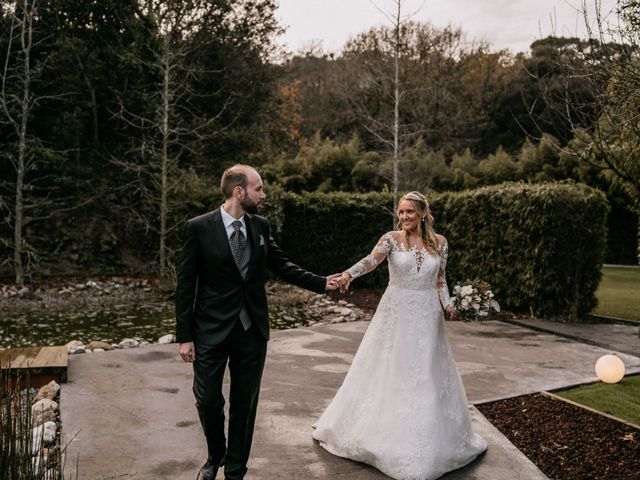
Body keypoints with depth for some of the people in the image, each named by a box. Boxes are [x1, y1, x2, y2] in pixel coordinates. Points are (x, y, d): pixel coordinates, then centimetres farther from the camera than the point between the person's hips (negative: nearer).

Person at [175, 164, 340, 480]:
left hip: (252, 331, 3)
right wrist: (184, 336, -8)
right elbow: (185, 285, -7)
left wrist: (322, 283, 3)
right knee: (208, 401, 8)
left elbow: (281, 266, 11)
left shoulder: (260, 226, 3)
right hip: (211, 331, -3)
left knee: (244, 405, 12)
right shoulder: (199, 227, -9)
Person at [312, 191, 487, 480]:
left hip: (427, 316, 2)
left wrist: (448, 304, -7)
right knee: (388, 372, 6)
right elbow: (372, 260, -23)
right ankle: (383, 431, 25)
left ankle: (426, 439, 25)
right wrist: (349, 273, -42)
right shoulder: (392, 238, -5)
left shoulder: (439, 242, 4)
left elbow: (440, 280, 10)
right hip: (396, 314, -2)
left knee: (426, 375, 7)